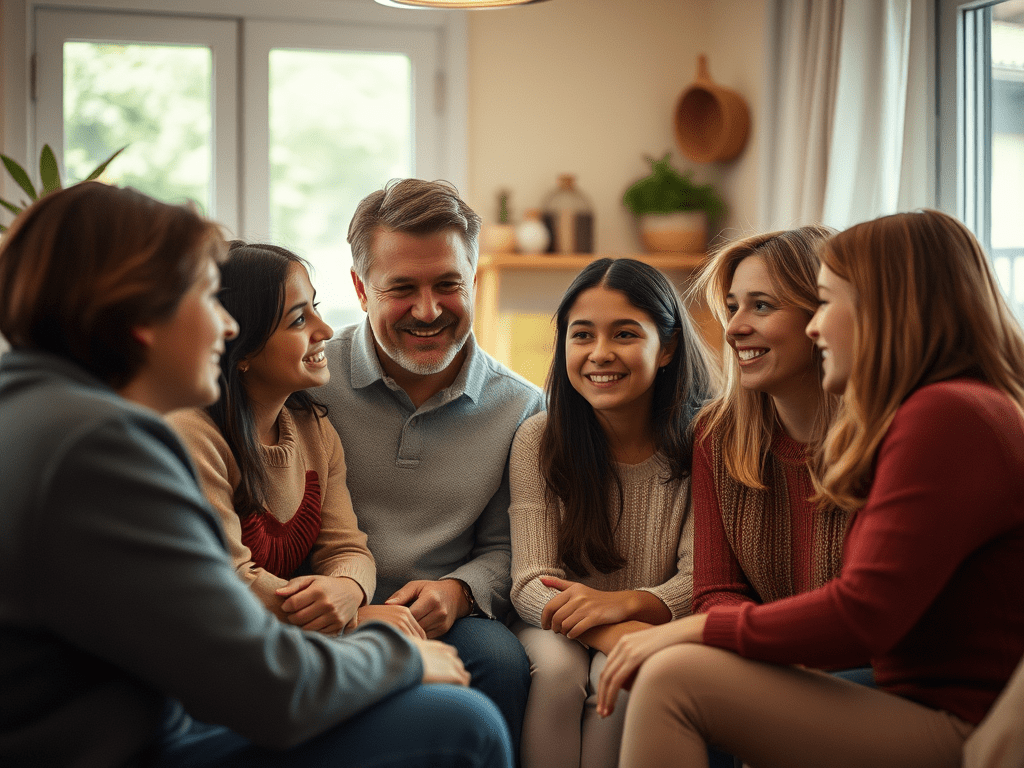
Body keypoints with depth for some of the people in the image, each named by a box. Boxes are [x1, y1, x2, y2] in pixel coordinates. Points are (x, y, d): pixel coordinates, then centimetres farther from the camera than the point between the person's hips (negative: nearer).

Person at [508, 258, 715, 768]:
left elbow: (699, 580, -12)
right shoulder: (538, 439, -5)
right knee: (557, 667, -31)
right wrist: (610, 634, -33)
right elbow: (531, 583, -12)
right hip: (560, 629, 1)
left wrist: (624, 603, -35)